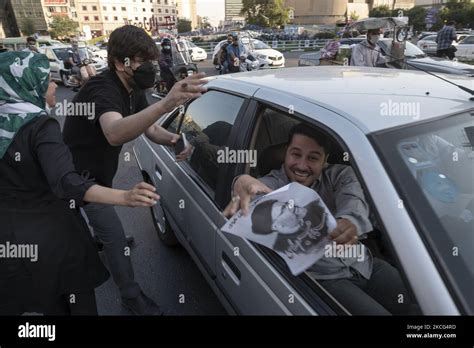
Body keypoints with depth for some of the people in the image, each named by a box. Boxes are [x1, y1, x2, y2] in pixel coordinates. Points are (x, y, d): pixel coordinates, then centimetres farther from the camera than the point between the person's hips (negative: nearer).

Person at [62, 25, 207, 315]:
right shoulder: (103, 89, -31)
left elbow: (150, 129, -1)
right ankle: (132, 297, 15)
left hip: (98, 172, 9)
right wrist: (166, 104, -68)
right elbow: (115, 134, -53)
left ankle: (103, 242, 61)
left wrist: (172, 139, -24)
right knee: (115, 234, -3)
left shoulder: (133, 90, -3)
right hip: (80, 176, -8)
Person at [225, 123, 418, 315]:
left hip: (365, 266, 4)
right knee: (378, 312, -22)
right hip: (322, 278, -3)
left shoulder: (339, 175, 5)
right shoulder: (274, 183, -1)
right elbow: (257, 197, -26)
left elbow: (354, 201, -17)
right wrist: (243, 182, -52)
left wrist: (351, 221, -43)